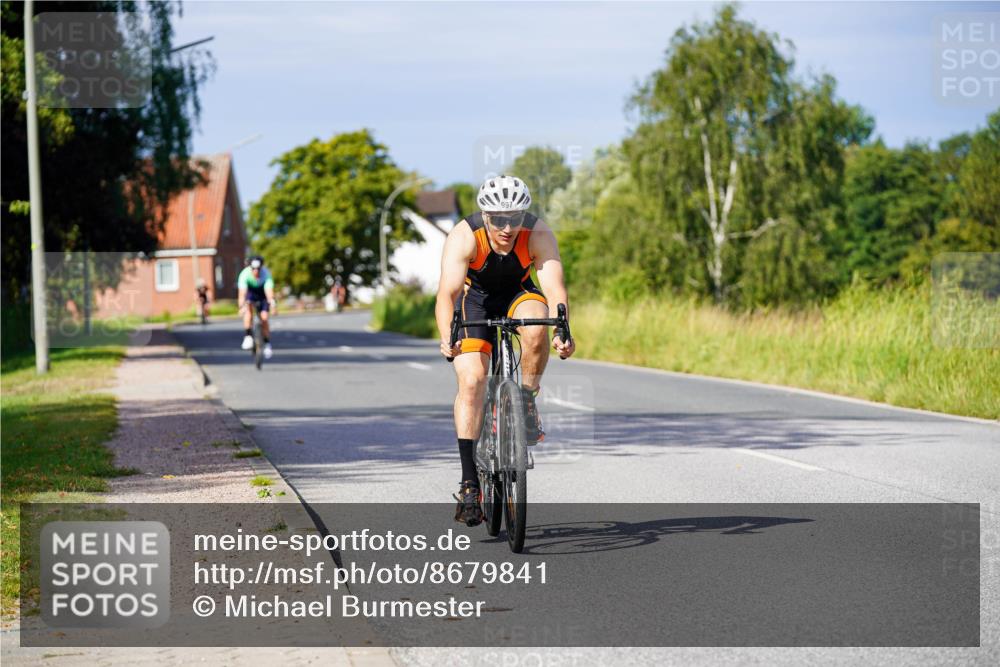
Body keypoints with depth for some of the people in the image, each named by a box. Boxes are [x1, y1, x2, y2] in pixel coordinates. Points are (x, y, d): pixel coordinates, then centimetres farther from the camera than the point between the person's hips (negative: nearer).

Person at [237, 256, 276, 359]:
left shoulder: (266, 274, -33)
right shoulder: (245, 274, -34)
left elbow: (269, 290, -45)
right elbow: (242, 292, -44)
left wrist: (272, 302, -63)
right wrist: (241, 305, -60)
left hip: (262, 293, 0)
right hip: (249, 292, 0)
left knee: (264, 318, -9)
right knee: (248, 308, -31)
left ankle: (267, 344, 10)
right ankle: (248, 336, -27)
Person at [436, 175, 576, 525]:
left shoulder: (539, 235, -28)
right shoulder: (464, 237, -32)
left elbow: (554, 287, -37)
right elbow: (447, 292, -41)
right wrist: (447, 338, -57)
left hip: (519, 294, 1)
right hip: (475, 297, -1)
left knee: (535, 323, -35)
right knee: (471, 380, -18)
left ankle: (526, 401, -11)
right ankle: (469, 484, -15)